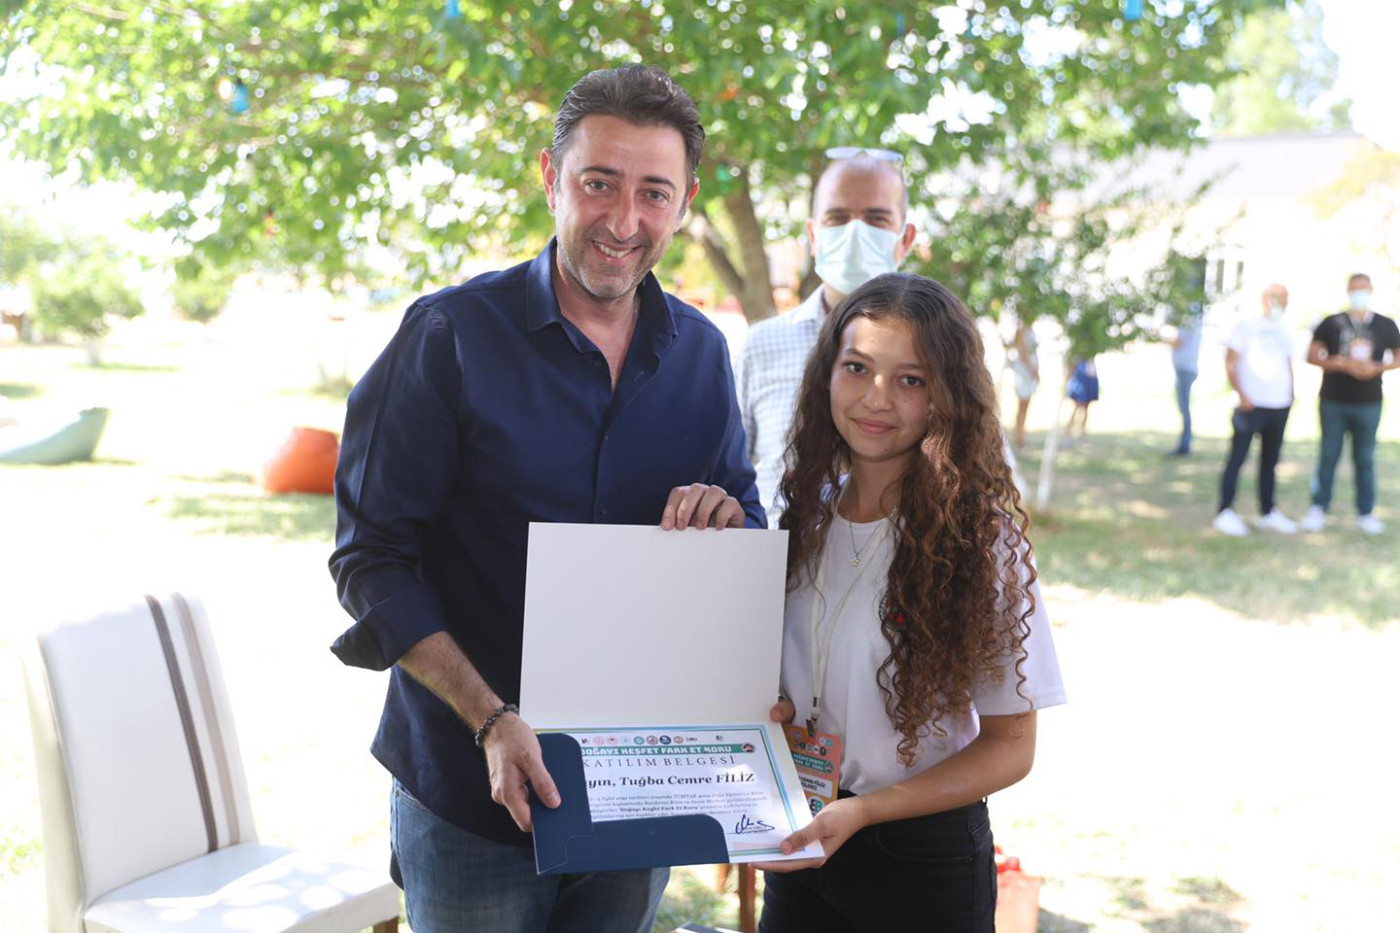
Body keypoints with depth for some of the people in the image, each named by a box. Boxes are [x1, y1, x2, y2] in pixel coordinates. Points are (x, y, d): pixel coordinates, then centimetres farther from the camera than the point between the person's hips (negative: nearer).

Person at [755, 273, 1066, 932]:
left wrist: (862, 811, -22)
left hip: (924, 856, -4)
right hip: (799, 840, 4)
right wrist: (768, 711, -8)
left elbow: (1010, 746, -13)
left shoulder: (980, 537, -17)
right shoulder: (809, 512, -2)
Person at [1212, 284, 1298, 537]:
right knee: (1237, 458, -5)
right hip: (1252, 406, -6)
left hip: (1280, 406, 6)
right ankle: (1225, 513, -3)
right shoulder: (1246, 326, -2)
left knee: (1270, 461, 11)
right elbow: (1230, 364, -5)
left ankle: (1268, 513, 18)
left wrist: (1290, 395, 10)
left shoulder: (1284, 332, 15)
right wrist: (1242, 396, -13)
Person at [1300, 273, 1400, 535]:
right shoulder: (1331, 323, 0)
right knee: (1328, 456, 5)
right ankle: (1318, 509, 12)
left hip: (1368, 403, 1)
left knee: (1365, 459, 6)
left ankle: (1366, 513, 13)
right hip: (1333, 402, -1)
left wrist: (1376, 368, -12)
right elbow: (1312, 355, -2)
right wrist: (1344, 364, -16)